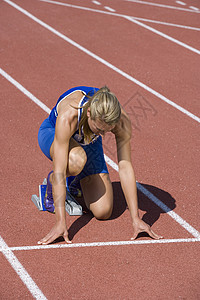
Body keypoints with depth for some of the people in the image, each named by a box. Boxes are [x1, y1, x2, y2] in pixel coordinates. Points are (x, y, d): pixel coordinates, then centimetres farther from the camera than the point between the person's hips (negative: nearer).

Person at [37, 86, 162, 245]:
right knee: (76, 160, -42)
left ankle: (75, 180, 21)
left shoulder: (121, 121, -34)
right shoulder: (67, 116, -44)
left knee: (103, 212, -10)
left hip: (87, 142, 3)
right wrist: (60, 222, -47)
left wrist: (136, 219, -31)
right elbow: (59, 171, -44)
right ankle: (52, 182, -6)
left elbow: (126, 167, -29)